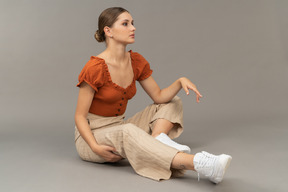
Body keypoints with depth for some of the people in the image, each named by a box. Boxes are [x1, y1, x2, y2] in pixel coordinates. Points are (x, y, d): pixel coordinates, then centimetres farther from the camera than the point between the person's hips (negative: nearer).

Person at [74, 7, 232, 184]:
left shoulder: (137, 61, -1)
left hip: (118, 127, 7)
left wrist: (181, 81, -18)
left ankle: (158, 139, -29)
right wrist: (96, 147, -30)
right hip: (91, 135, -7)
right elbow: (80, 116, -16)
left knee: (173, 102, 2)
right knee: (128, 132, -40)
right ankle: (198, 164, -54)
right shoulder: (95, 68, -19)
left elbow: (159, 96, 1)